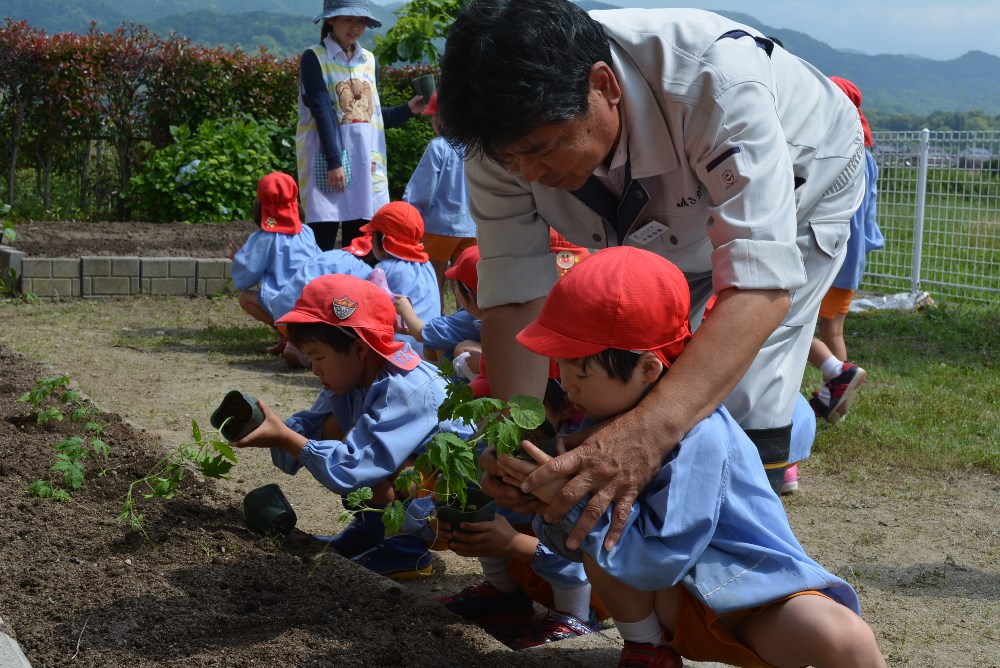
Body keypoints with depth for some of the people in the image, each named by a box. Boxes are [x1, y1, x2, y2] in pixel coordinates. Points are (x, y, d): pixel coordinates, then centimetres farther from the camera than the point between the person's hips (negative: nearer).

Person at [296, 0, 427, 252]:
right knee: (322, 245, -7)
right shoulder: (314, 58, -4)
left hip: (366, 162, 5)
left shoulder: (370, 61, 13)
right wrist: (334, 162, -19)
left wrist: (408, 109, 3)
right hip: (326, 160, -5)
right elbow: (321, 112, -12)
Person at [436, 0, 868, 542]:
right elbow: (515, 299, -26)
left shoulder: (716, 80, -46)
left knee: (747, 405, -18)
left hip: (797, 187, -4)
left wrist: (648, 433, -66)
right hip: (664, 226, 5)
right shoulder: (508, 133, -30)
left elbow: (761, 286, -53)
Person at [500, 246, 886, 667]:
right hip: (675, 601, 6)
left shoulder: (695, 435, -26)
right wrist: (547, 496, -21)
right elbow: (575, 544, -1)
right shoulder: (607, 419, -3)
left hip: (757, 604, -6)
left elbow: (656, 560, -29)